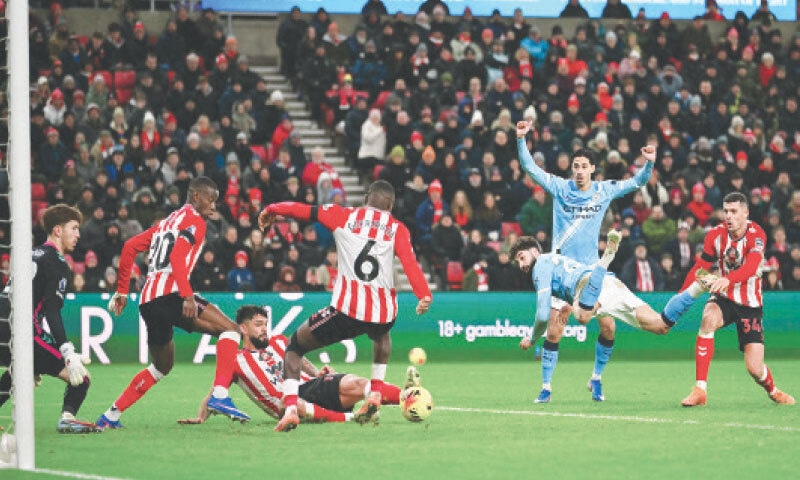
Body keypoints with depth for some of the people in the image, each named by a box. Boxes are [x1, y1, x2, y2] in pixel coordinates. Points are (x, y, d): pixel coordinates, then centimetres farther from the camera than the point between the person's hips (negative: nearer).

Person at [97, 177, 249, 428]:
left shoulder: (167, 222, 26)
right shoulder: (194, 220, 0)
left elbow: (130, 247, 24)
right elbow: (177, 257, -16)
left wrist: (121, 291, 27)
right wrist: (187, 297, -25)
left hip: (148, 301, 9)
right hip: (169, 293, -9)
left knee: (162, 367, 24)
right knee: (230, 330, -8)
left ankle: (110, 416, 23)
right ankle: (219, 395, -25)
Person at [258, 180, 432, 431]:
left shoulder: (343, 216, 11)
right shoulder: (397, 229, 11)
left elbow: (302, 210, 14)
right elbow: (410, 263, -6)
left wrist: (271, 210, 31)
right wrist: (424, 295, -16)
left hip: (346, 309, -2)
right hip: (383, 312, 2)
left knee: (295, 347, 17)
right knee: (381, 335, 42)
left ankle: (290, 409, -3)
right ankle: (375, 392, 30)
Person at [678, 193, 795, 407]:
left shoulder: (756, 235, -18)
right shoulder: (715, 235, -7)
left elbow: (750, 267, -36)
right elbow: (699, 269, 1)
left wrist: (727, 280, -55)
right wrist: (680, 298, -10)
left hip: (750, 304, -2)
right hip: (723, 298, 2)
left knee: (755, 368, -8)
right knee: (708, 319, -35)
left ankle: (773, 391, 32)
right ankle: (700, 391, -31)